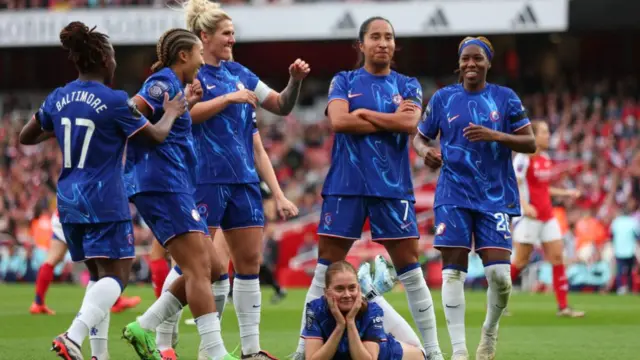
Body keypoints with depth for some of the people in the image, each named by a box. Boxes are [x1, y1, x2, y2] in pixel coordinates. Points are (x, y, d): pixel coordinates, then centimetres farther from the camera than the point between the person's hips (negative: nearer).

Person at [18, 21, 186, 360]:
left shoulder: (58, 99, 5)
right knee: (115, 275, -6)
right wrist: (171, 114, 17)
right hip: (104, 202, -7)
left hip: (69, 201, 7)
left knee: (99, 275, 17)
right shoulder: (114, 101, -12)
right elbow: (156, 136, -1)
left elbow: (26, 137, 17)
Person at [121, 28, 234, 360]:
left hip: (175, 188, 10)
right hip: (165, 186, -10)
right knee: (199, 269, -14)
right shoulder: (164, 82, -8)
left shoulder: (171, 85, 21)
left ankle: (144, 327, 8)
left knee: (210, 269, 9)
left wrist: (185, 103, 19)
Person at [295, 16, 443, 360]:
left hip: (393, 186, 1)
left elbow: (409, 122, -9)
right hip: (346, 185, -1)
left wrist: (363, 114, -6)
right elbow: (338, 121, -10)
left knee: (410, 269, 0)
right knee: (326, 269, 0)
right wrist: (391, 121, -7)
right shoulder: (344, 81, 8)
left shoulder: (407, 85, 10)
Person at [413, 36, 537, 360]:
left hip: (495, 196, -1)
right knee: (453, 269, -6)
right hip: (454, 195, 1)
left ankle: (490, 333, 19)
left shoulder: (505, 98, 5)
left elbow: (530, 143, 2)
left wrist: (494, 135, -15)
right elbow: (420, 137, 14)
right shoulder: (443, 99, 7)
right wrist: (425, 151, -10)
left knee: (499, 273, -9)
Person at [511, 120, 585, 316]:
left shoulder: (545, 158, 13)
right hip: (529, 216, -8)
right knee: (521, 261, -3)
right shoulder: (523, 158, -12)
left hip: (547, 216, 8)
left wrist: (565, 192, 18)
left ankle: (563, 306, 2)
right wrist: (524, 204, -30)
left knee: (558, 258, 0)